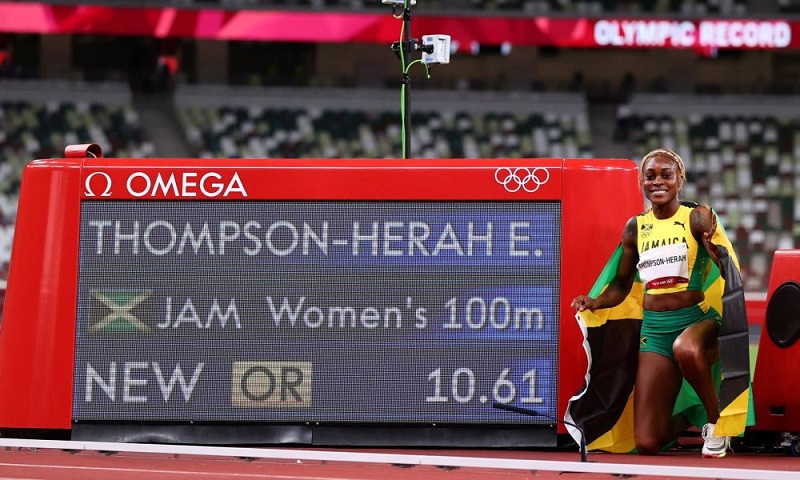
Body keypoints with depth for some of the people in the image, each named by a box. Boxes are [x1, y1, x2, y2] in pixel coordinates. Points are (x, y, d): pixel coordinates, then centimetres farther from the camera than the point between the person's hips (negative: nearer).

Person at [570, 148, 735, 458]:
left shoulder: (696, 217, -5)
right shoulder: (635, 227, 7)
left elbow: (730, 274, -16)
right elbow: (621, 285, 17)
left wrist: (715, 249, -36)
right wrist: (594, 303, -2)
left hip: (697, 319, -4)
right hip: (654, 328, 4)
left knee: (685, 348, -44)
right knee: (647, 444, -5)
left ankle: (715, 420, -17)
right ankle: (687, 419, 32)